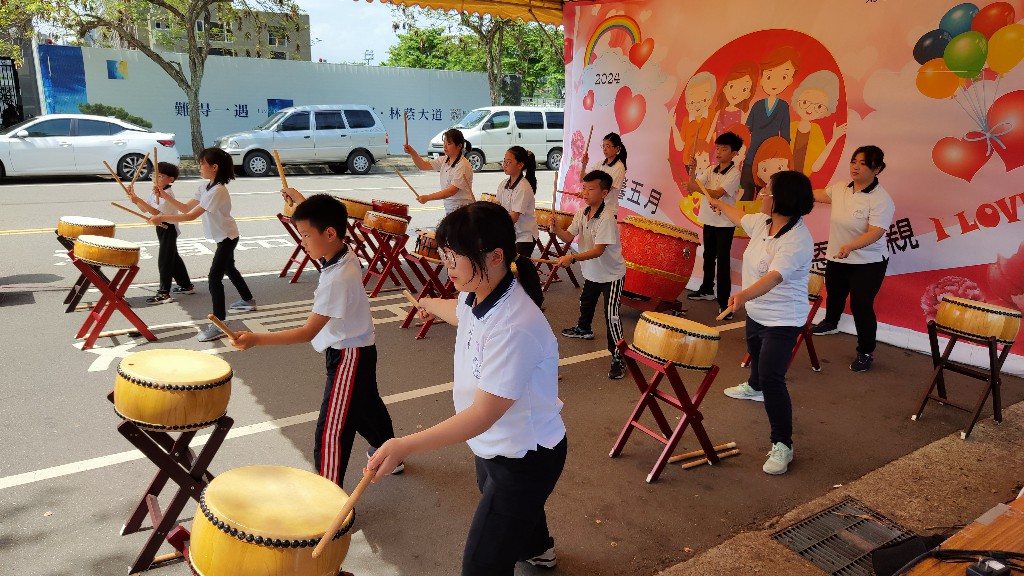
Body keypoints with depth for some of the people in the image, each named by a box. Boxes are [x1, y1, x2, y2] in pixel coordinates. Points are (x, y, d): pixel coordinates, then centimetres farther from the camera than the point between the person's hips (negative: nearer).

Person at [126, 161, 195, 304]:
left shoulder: (167, 194, -20)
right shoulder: (156, 192, 9)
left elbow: (155, 211, -30)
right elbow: (145, 209, 11)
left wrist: (138, 200, -35)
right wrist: (134, 197, -2)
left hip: (169, 228, -10)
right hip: (162, 228, 10)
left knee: (164, 260, -8)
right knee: (173, 257, 18)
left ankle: (164, 293, -5)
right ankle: (186, 285, 29)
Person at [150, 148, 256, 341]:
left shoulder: (218, 190, -28)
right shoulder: (205, 187, 3)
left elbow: (191, 216, -31)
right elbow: (186, 208, 5)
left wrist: (162, 218, -30)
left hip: (227, 237, -11)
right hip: (224, 237, 11)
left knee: (215, 277, -14)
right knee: (229, 269, 27)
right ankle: (248, 300, 48)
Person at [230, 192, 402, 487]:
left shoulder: (337, 279, -31)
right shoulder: (345, 256, -6)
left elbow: (308, 332, -31)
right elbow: (322, 218, 21)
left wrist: (256, 339, -36)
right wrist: (301, 200, 21)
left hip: (348, 356, -10)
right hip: (358, 350, 10)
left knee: (331, 430, -5)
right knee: (365, 405, 29)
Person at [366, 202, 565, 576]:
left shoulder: (514, 327, -38)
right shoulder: (476, 295, -10)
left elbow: (484, 413, -37)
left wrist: (406, 445, -43)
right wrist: (432, 305, 38)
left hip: (525, 458, -10)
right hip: (493, 444, 10)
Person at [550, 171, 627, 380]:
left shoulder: (607, 219, -29)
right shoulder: (582, 213, -3)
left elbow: (598, 250, -35)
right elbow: (569, 237, -8)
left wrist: (573, 258, -45)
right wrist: (556, 230, -30)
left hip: (611, 274, -9)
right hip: (591, 272, 9)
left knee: (611, 315, -16)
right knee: (585, 302, 31)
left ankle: (618, 357, -10)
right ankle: (583, 329, 60)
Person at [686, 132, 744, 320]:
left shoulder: (734, 173, -12)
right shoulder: (711, 171, 7)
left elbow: (717, 193, -23)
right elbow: (694, 184, -3)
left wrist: (697, 188, -34)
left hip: (725, 223, -7)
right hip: (709, 220, 7)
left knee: (723, 262, -7)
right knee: (708, 257, 20)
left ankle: (724, 302, -4)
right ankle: (707, 290, 36)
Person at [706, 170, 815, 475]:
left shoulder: (797, 239, -30)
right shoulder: (763, 223, -3)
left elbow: (774, 276, -43)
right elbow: (740, 217, 21)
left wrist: (744, 295, -59)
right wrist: (718, 203, 36)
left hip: (783, 320, -10)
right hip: (756, 311, 10)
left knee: (772, 378, -16)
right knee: (755, 353, 35)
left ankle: (782, 445, -6)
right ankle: (754, 387, 67)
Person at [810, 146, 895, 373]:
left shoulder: (881, 199, -22)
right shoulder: (840, 188, -3)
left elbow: (876, 232, -31)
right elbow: (820, 194, 20)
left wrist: (850, 246, -46)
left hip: (867, 263, -7)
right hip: (836, 258, 7)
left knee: (861, 306, -6)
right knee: (833, 294, 27)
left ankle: (866, 352, 11)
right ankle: (830, 323, 58)